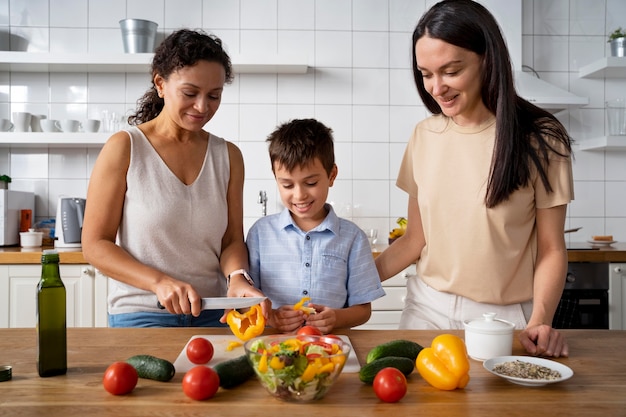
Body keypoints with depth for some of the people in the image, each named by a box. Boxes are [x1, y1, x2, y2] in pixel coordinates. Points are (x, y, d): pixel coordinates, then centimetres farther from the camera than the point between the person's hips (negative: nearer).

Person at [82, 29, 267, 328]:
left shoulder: (228, 156, 4)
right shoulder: (125, 148, -7)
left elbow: (232, 239, 4)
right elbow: (95, 245, -7)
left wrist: (237, 277, -17)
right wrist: (159, 282, -20)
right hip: (140, 315, -2)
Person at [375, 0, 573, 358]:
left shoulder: (539, 139, -9)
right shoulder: (424, 137, 0)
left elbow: (551, 249, -6)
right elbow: (415, 240, 4)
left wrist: (540, 320, -21)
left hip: (507, 317, -2)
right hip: (428, 309, 3)